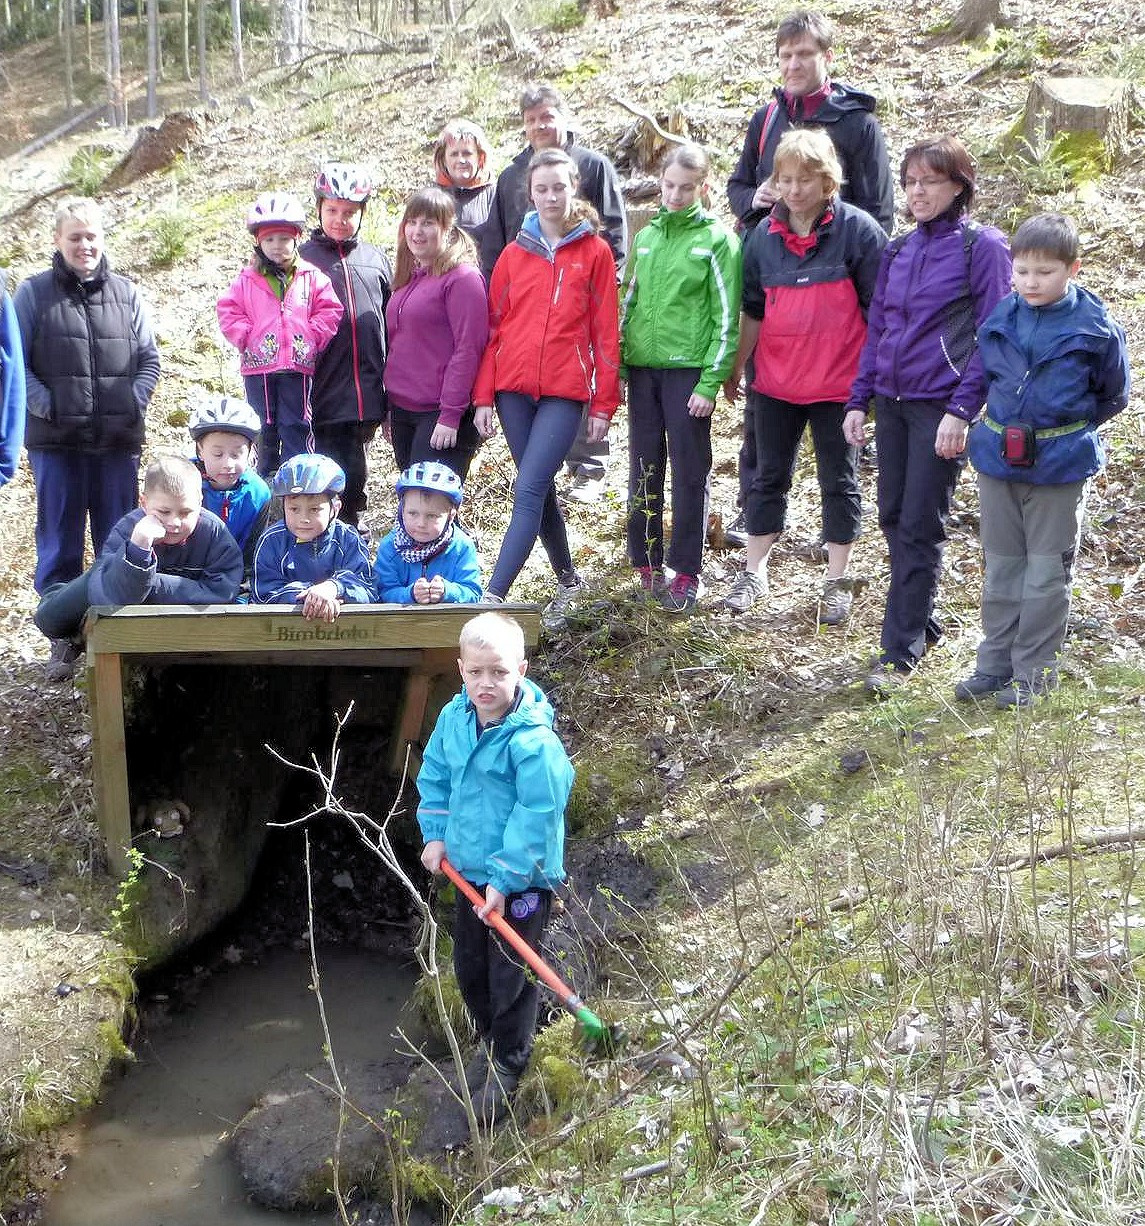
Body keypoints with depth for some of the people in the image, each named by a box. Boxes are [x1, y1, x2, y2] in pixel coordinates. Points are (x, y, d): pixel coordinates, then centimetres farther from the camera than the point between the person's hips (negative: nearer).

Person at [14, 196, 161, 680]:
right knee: (59, 543, 4)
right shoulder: (33, 293, 3)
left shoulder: (125, 293, 9)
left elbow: (149, 359, 10)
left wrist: (133, 405, -4)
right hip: (56, 442, -2)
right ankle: (63, 636, 13)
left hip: (118, 441, 2)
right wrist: (47, 407, -11)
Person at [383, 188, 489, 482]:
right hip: (402, 411, 8)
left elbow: (468, 350, -15)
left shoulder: (462, 278, -9)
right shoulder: (409, 278, 16)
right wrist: (389, 408, 17)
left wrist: (451, 415, -19)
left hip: (441, 415, -8)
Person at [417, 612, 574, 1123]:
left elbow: (536, 818, -25)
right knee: (469, 966, 23)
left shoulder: (533, 741, -28)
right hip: (469, 869, 7)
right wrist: (435, 833, 2)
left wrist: (504, 879, -23)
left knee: (509, 976, 9)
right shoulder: (454, 717, -7)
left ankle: (509, 1063, 32)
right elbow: (434, 775, 10)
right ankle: (489, 1038, 48)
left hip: (521, 880, -7)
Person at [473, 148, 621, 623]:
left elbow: (605, 332, 1)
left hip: (565, 391, -4)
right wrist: (483, 397, 4)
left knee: (529, 489, -13)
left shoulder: (594, 252, 2)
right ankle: (567, 579, 28)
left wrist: (604, 403, -2)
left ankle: (493, 596, -17)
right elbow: (494, 328, 10)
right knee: (540, 489, 11)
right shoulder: (514, 253, 10)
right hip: (513, 388, 4)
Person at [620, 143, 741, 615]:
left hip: (688, 370, -5)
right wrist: (618, 363, 8)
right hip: (642, 367, 5)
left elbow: (726, 317, -7)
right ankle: (645, 562, 19)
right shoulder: (646, 236, 12)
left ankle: (686, 572, 8)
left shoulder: (716, 240, -4)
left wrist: (711, 382, -13)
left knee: (690, 473, 0)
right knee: (643, 469, 8)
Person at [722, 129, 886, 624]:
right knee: (769, 476, 12)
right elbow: (753, 310, 10)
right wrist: (734, 370, 11)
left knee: (839, 480, 8)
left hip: (839, 382, -3)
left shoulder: (857, 230, -8)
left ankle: (838, 582, 19)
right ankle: (754, 572, 24)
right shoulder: (765, 234, 3)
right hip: (774, 382, 4)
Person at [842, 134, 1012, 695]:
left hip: (941, 407, -6)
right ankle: (921, 623, 26)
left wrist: (962, 410, -17)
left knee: (920, 528, -5)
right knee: (894, 519, 10)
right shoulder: (898, 250, 12)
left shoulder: (982, 246, -5)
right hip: (892, 402, 6)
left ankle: (900, 650, 2)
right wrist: (858, 400, 8)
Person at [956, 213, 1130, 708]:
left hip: (1059, 465, -4)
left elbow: (1113, 396, 3)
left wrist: (1068, 426, 0)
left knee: (1047, 569, 5)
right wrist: (1000, 422, 10)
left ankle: (1034, 670, 15)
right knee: (1001, 565, 13)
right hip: (998, 458, 4)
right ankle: (995, 662, 23)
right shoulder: (999, 319, -1)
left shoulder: (1094, 327, -11)